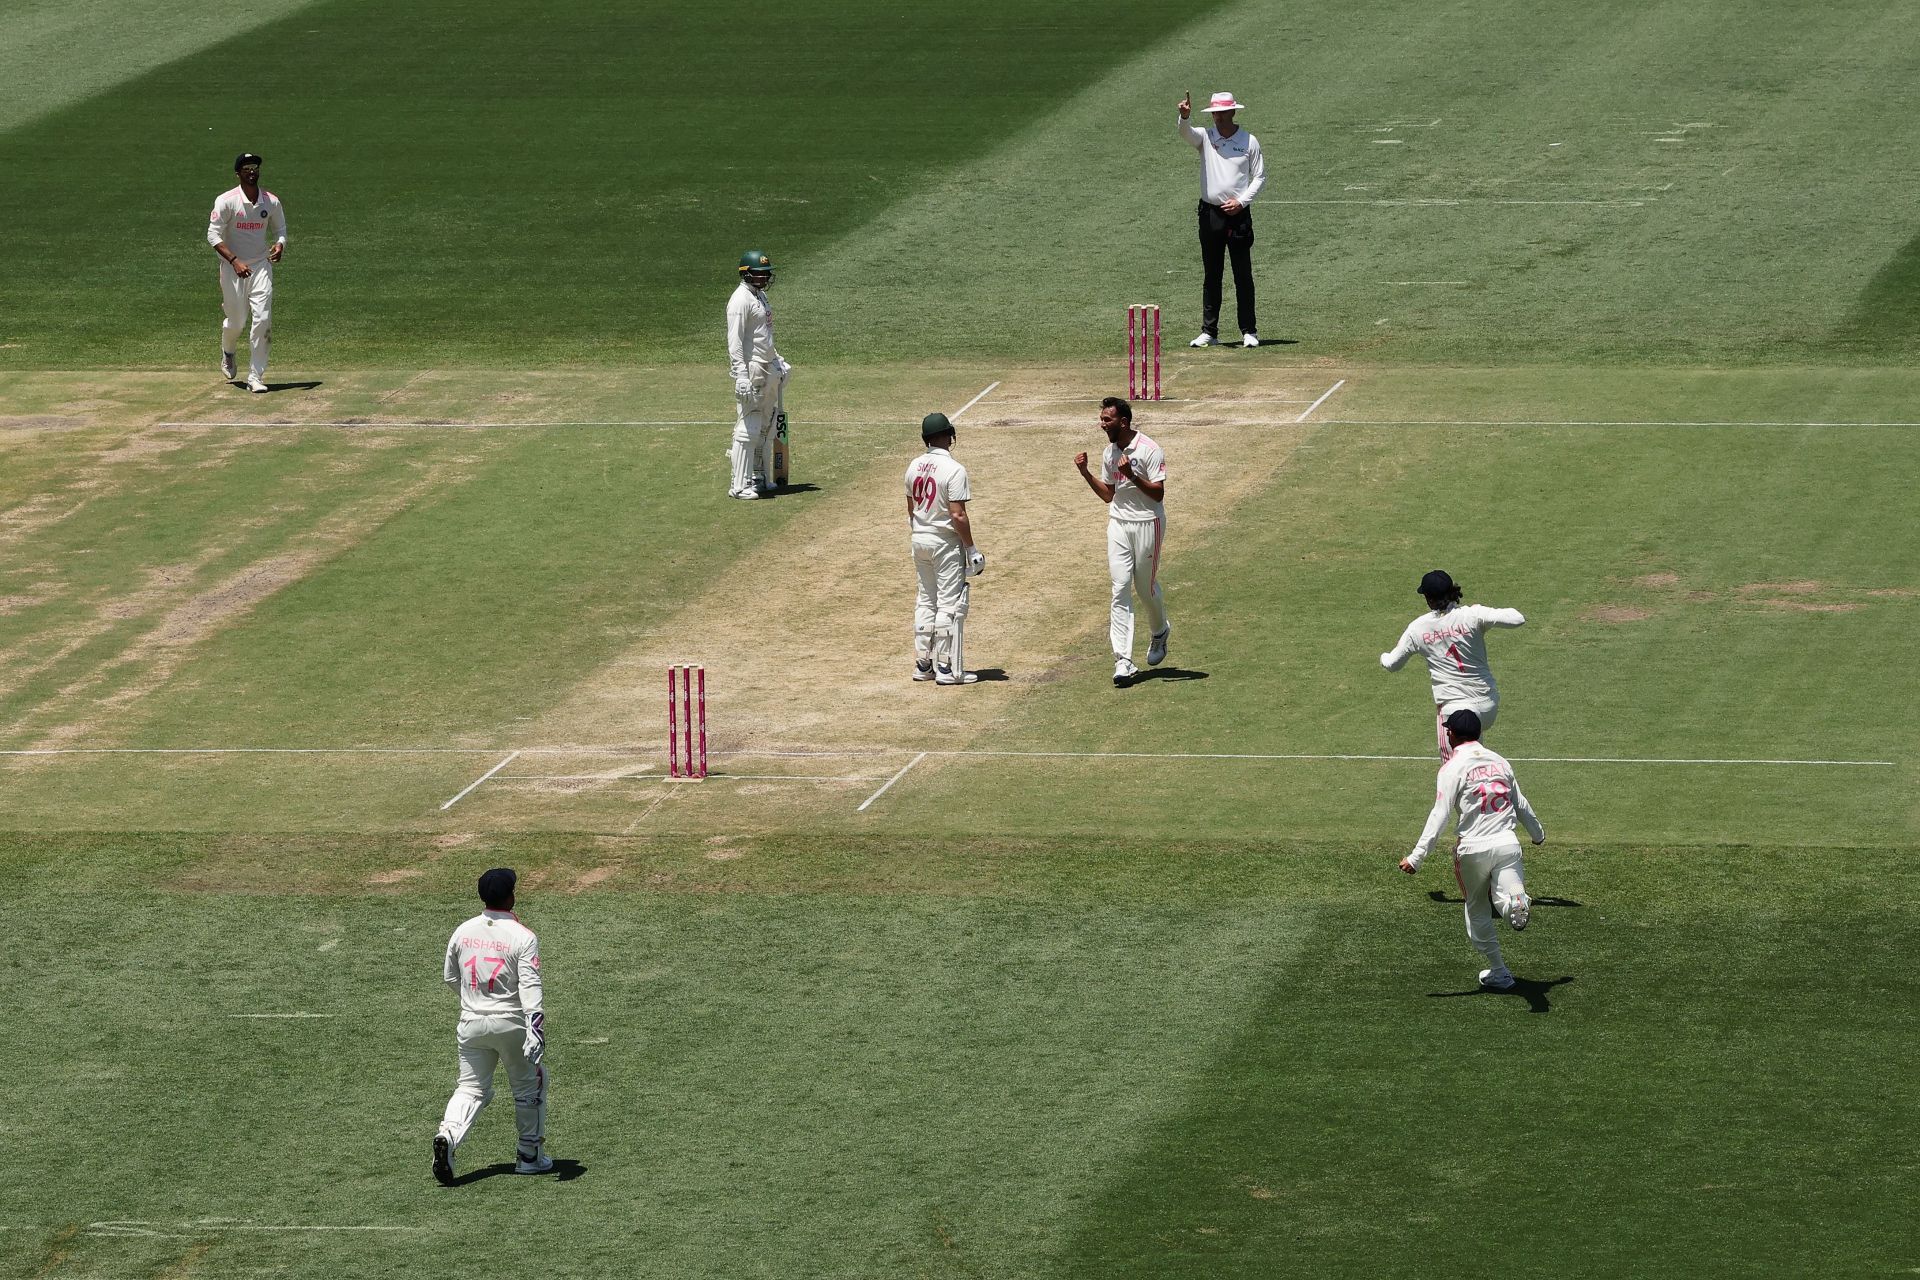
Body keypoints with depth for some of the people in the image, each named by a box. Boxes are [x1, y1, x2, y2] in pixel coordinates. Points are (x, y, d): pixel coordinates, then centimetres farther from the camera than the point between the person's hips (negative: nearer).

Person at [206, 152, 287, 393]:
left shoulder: (271, 202, 2)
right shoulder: (226, 201, -10)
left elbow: (280, 229, 15)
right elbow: (213, 235, -13)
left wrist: (279, 245, -10)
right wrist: (234, 261, -25)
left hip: (261, 266, 2)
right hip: (232, 269, -2)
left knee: (263, 319, -11)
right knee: (236, 321, 7)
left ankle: (255, 376, -5)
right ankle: (228, 354, 42)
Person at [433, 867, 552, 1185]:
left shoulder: (463, 932, 2)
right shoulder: (523, 937, -13)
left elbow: (450, 977, 14)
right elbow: (530, 986, -21)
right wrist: (535, 1032, -26)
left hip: (471, 1024, 4)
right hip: (511, 1024, -4)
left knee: (472, 1088, 11)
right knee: (529, 1085, 17)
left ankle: (448, 1135, -18)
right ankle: (530, 1155, 23)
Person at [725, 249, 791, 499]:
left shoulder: (761, 296, 15)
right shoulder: (741, 300, -15)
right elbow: (734, 341, -20)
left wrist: (777, 361, 19)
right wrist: (741, 376, -25)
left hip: (768, 369, 10)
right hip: (751, 371, -10)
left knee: (766, 427, 15)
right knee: (748, 429, -9)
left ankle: (760, 478, 24)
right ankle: (739, 485, -7)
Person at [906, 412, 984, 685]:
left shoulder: (914, 467, 4)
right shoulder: (953, 470, -18)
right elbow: (958, 515, -20)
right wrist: (971, 548, -13)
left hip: (919, 539, 7)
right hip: (946, 543, -7)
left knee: (925, 601, 15)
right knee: (950, 604, -2)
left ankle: (923, 665, 18)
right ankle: (948, 669, -2)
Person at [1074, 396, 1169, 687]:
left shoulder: (1150, 451, -14)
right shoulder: (1109, 453, 8)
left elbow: (1157, 494, -16)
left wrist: (1132, 475, -29)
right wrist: (1086, 473, 3)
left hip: (1147, 524, -5)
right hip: (1118, 524, 5)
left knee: (1146, 587, 7)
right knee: (1120, 589, -5)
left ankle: (1160, 631, 41)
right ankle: (1123, 662, -10)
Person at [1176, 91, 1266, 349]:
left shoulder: (1249, 141, 1)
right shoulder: (1205, 137, 4)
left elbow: (1260, 176, 3)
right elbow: (1185, 132, -17)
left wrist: (1242, 202, -9)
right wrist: (1184, 117, -39)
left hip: (1239, 214, -2)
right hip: (1210, 213, 2)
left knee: (1243, 276, 1)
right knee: (1211, 276, 6)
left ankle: (1249, 331, 6)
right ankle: (1209, 332, 10)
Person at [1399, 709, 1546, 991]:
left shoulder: (1453, 767, -4)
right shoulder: (1500, 762, 12)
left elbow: (1439, 815, -12)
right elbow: (1521, 805, 22)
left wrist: (1417, 857, -13)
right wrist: (1538, 833, 42)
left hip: (1474, 849, -3)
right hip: (1508, 845, 3)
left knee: (1477, 912, 15)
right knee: (1506, 901, -4)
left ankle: (1498, 973, 18)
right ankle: (1516, 903, -41)